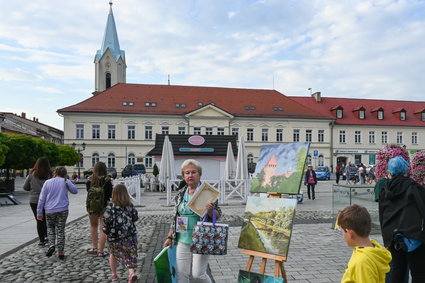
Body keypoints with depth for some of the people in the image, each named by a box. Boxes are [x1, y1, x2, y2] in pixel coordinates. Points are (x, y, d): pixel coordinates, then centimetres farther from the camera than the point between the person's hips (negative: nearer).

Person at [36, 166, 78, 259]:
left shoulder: (47, 182, 1)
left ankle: (51, 245, 2)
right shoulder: (66, 182, -1)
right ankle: (61, 253, 9)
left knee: (50, 228, 22)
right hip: (63, 210, 0)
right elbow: (75, 191, 14)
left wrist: (39, 212, 6)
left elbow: (42, 198, 1)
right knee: (60, 230, 7)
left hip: (50, 210, 1)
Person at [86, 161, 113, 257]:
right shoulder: (107, 181, -13)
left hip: (92, 207, 2)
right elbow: (110, 194, -10)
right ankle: (101, 251, 9)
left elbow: (88, 191, 4)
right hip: (104, 207, -2)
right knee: (103, 228, 7)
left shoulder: (90, 180, -7)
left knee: (93, 226, 23)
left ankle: (94, 247, 28)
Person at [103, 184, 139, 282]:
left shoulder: (110, 207, -14)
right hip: (130, 236, 1)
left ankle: (114, 274, 34)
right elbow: (135, 218, 5)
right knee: (130, 255, 8)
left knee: (113, 254, 24)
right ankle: (132, 272, -16)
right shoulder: (130, 206, -5)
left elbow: (106, 221, -15)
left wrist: (105, 230, 3)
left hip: (114, 237, -1)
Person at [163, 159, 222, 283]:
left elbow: (218, 215, -5)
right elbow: (175, 217, 13)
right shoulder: (180, 194, 6)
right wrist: (170, 237, 12)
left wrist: (210, 210, -26)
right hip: (182, 240, 4)